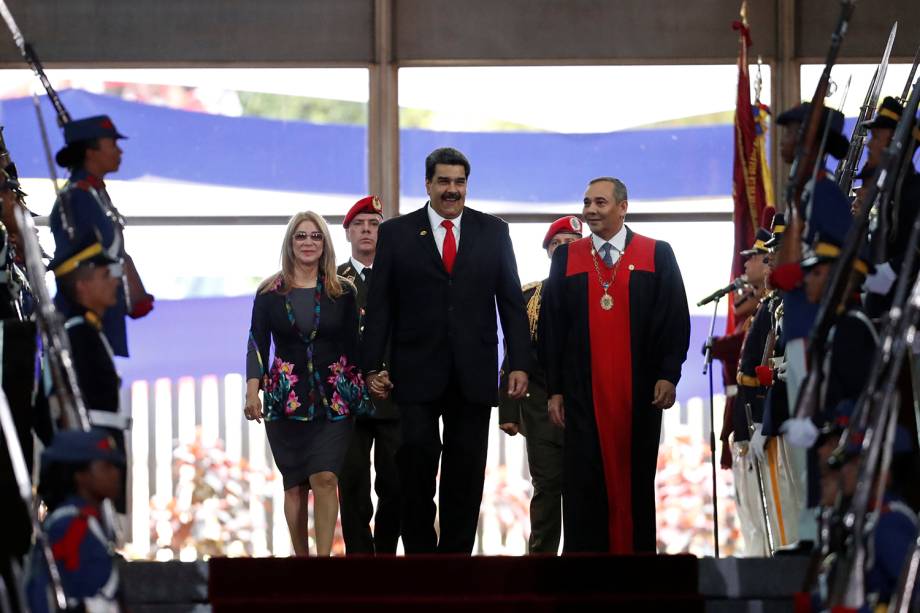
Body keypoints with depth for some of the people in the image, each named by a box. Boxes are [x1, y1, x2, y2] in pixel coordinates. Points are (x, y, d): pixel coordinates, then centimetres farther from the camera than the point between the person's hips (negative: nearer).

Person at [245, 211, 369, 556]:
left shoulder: (342, 292, 5)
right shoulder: (270, 293, 4)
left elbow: (353, 346, 7)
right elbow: (257, 344, 1)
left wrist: (364, 389, 4)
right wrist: (253, 390, -11)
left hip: (333, 401, -1)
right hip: (286, 400, 1)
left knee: (325, 479, -14)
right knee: (295, 486, 4)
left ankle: (323, 559, -16)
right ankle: (302, 558, 14)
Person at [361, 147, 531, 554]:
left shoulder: (493, 232, 7)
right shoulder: (396, 233, 4)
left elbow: (511, 302, 6)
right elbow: (379, 306, 3)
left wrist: (520, 364, -1)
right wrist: (373, 366, -3)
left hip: (474, 377, 1)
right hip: (417, 373, -1)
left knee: (465, 475, 4)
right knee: (416, 464, -6)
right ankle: (419, 552, 4)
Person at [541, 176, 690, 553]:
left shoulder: (657, 255, 6)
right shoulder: (567, 258, 10)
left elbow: (675, 320, 4)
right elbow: (551, 326, 9)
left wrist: (668, 375, -6)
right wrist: (554, 389, 4)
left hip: (639, 393, -1)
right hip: (583, 392, 1)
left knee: (636, 480, 4)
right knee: (583, 483, -2)